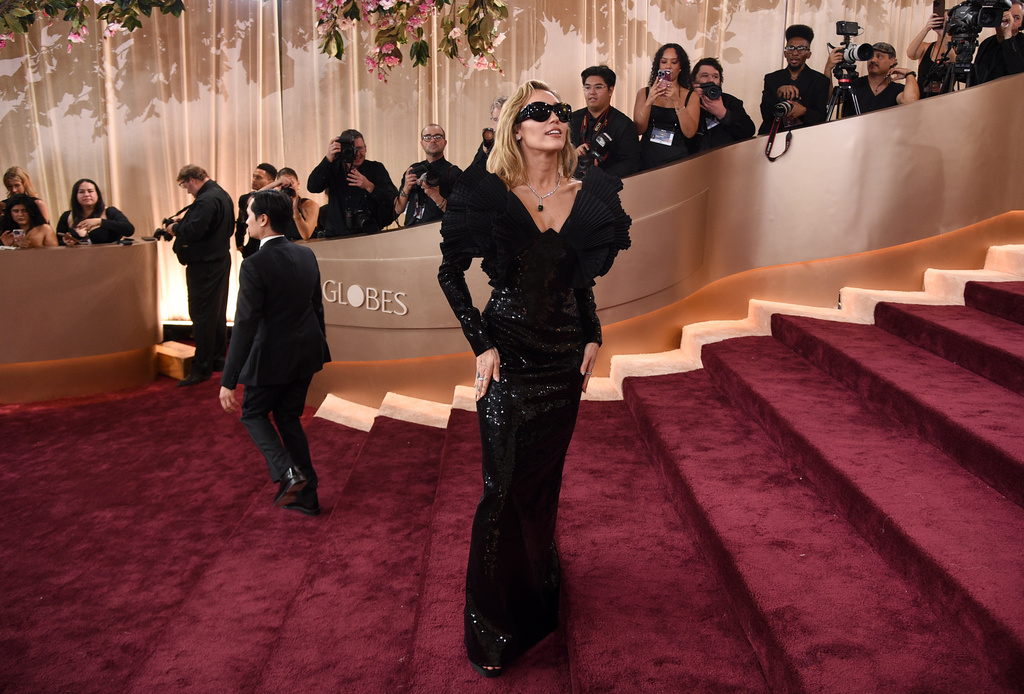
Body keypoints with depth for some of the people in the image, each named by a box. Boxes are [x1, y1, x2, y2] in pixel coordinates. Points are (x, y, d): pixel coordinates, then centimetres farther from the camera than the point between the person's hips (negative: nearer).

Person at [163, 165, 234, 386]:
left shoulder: (206, 200, -21)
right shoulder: (222, 194, 12)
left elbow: (193, 231, -28)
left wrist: (175, 228, -9)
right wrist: (183, 222, 9)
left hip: (204, 265, -10)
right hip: (221, 259, 10)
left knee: (202, 316, -5)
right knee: (218, 313, 17)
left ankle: (202, 368, 0)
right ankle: (217, 359, 28)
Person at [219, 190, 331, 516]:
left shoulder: (255, 265, -20)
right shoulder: (306, 255, 2)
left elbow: (245, 327, -21)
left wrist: (228, 382, -17)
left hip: (272, 358, -7)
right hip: (306, 353, 7)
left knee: (253, 414, 17)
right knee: (288, 417, 20)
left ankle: (287, 472, -1)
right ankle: (306, 495, 23)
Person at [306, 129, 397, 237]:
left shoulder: (376, 169, 5)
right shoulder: (334, 168, 8)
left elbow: (394, 199, -5)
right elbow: (312, 187, -9)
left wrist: (369, 186, -18)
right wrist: (328, 159, -16)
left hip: (368, 234, -2)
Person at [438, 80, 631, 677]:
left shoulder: (589, 197, 3)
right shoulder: (489, 195, -8)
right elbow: (451, 272, -2)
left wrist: (593, 336, 7)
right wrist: (481, 343, -9)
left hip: (565, 358, 4)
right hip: (510, 358, -4)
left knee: (545, 482, 18)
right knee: (506, 487, 1)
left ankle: (539, 603, 40)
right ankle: (491, 629, 19)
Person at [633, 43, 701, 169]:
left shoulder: (691, 96, 8)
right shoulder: (644, 93, 12)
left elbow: (690, 133, -5)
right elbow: (639, 130, 1)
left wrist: (677, 101, -14)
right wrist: (649, 102, -13)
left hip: (676, 159, -1)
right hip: (647, 158, 1)